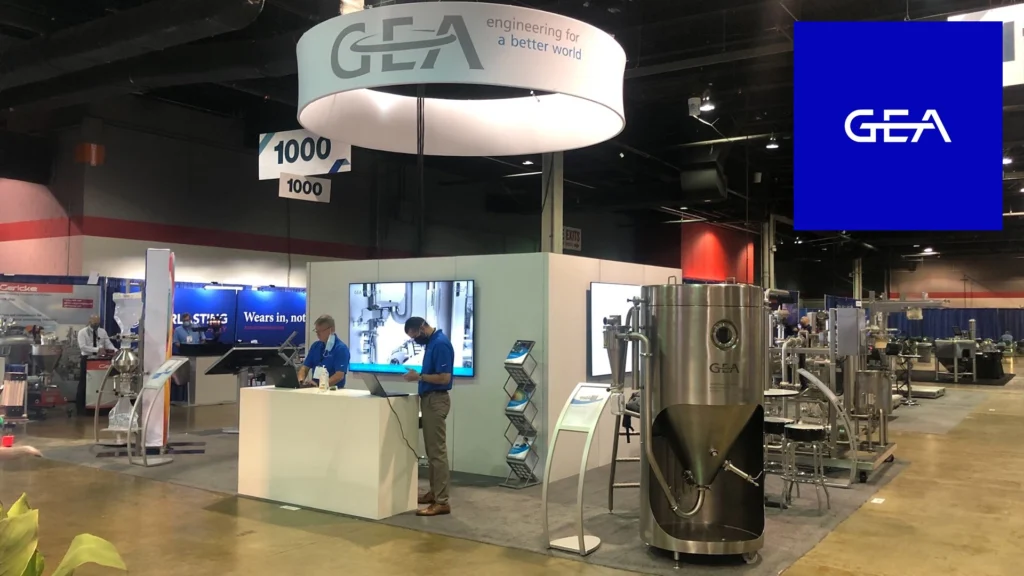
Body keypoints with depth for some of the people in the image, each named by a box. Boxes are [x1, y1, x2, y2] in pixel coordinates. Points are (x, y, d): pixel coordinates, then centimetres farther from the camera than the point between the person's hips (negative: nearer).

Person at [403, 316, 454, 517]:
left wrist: (419, 376, -15)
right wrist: (419, 375, 8)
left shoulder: (440, 343, -18)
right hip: (429, 399, 11)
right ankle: (435, 492, 25)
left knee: (438, 451, -9)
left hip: (436, 400, -11)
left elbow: (444, 378, -22)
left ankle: (442, 502, -6)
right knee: (432, 450, 16)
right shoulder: (432, 342, 14)